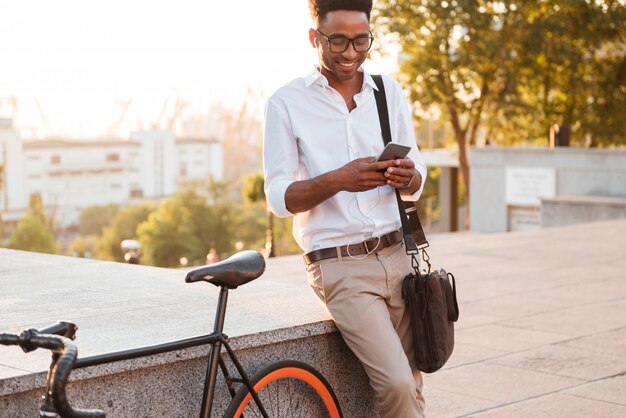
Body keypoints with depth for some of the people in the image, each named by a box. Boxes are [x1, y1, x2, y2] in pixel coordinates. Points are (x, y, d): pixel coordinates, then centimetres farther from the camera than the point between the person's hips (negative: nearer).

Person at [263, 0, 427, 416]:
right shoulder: (287, 102, -2)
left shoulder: (389, 92, 9)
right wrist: (337, 180, -23)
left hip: (397, 254, 4)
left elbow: (416, 183, 13)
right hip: (340, 266, -4)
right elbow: (279, 197, -5)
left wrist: (406, 177, -12)